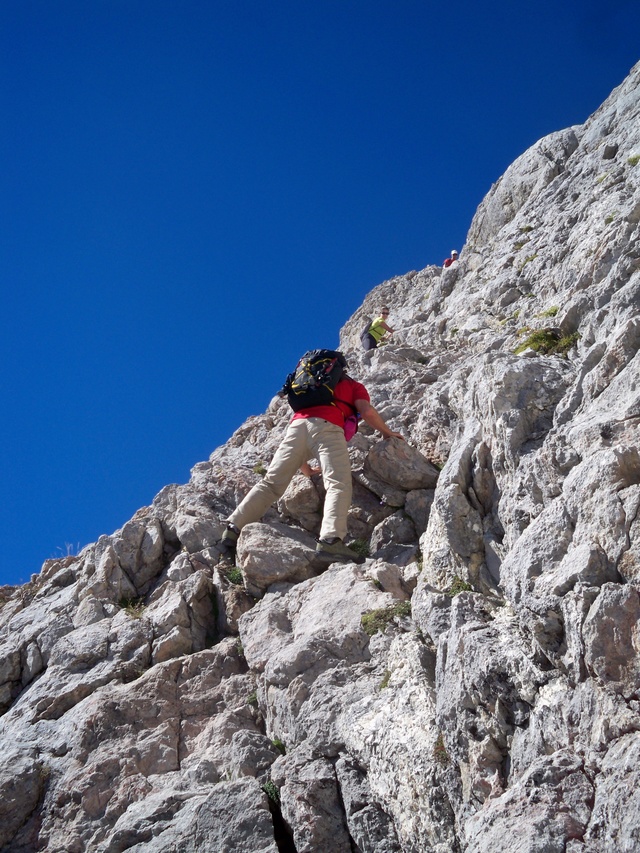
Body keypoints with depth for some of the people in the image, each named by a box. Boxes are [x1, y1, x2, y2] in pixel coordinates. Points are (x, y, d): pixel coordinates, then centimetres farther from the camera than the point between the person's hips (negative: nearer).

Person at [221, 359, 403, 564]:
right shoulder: (354, 386, 30)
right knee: (338, 485, -17)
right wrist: (387, 432, 24)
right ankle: (331, 539, -37)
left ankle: (234, 528, -3)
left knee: (271, 483, 5)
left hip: (297, 424, 5)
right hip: (326, 426, -5)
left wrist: (306, 470, 42)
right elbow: (367, 412, 7)